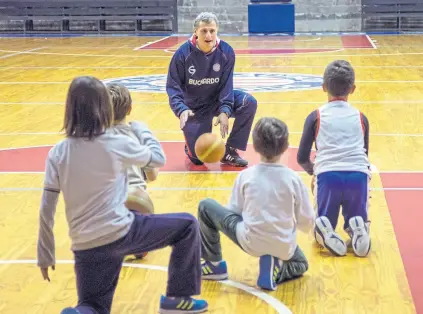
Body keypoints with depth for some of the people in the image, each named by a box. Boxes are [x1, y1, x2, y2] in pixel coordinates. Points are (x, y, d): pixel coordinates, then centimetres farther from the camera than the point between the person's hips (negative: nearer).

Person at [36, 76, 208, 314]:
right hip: (120, 233, -3)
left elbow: (46, 210, 2)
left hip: (86, 248, 4)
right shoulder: (116, 144, -8)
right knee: (187, 225, 14)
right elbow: (159, 159, 11)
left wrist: (45, 256, 12)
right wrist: (142, 130, 29)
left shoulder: (58, 153, 1)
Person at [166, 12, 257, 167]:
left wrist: (224, 110, -30)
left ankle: (229, 150, -10)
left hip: (218, 99, 3)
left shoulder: (226, 52, -14)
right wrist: (181, 110, -36)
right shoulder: (183, 54, -20)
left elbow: (227, 84, -14)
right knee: (198, 157, -12)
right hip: (194, 106, -2)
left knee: (249, 102, -26)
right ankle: (192, 145, 30)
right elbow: (172, 86, -18)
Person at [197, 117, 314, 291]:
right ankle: (276, 270, 2)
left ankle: (214, 265, 17)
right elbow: (307, 223, -2)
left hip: (250, 242, -1)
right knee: (301, 264, 37)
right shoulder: (293, 178, -7)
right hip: (283, 248, 1)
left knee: (205, 206, 14)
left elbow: (233, 211, 2)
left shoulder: (246, 175, -7)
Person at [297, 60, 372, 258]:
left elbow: (302, 158, 14)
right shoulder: (361, 118, 19)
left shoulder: (316, 117, 14)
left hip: (327, 175, -1)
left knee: (323, 222, 21)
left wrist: (314, 171, 35)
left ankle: (325, 232, -15)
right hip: (358, 175, 1)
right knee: (356, 220, 22)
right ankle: (357, 229, -13)